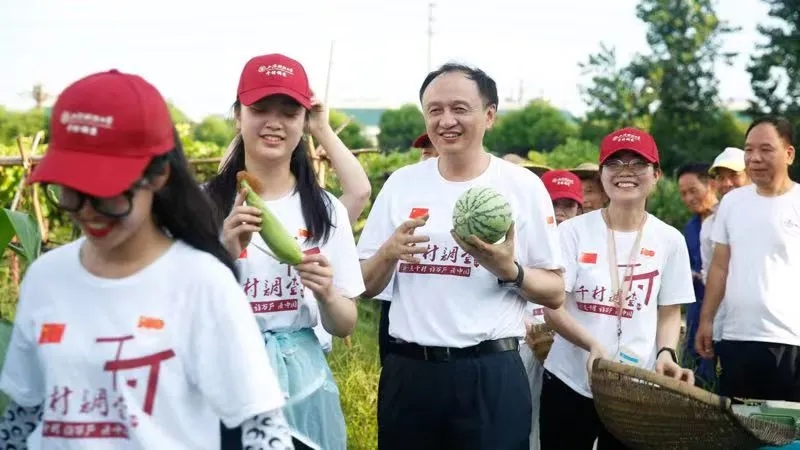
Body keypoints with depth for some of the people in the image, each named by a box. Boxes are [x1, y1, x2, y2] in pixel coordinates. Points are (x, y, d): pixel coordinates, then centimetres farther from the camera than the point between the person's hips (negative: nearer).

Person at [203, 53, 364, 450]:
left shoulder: (325, 210, 2)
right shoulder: (205, 204, -7)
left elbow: (344, 326, 5)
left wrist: (326, 295, -16)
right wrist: (225, 255, -22)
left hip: (301, 388, 3)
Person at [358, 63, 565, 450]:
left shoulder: (523, 186, -1)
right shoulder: (401, 183, 5)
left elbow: (555, 292, 2)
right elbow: (364, 286, 9)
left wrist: (509, 271, -16)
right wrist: (388, 252, -11)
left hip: (491, 374, -2)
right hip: (407, 371, 3)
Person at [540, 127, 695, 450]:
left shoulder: (669, 240, 3)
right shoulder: (573, 231, -2)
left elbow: (670, 313, 9)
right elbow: (553, 308, -5)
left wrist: (666, 353, -11)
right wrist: (593, 345, -22)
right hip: (569, 382, -1)